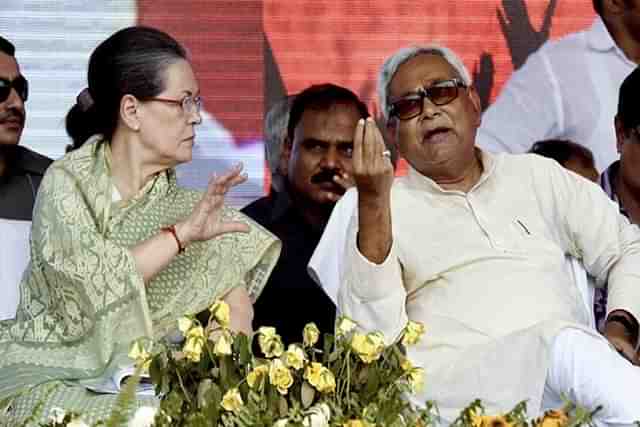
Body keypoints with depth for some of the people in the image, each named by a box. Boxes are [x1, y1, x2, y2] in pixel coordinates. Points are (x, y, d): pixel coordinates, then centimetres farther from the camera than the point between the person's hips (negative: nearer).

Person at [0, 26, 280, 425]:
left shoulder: (185, 205, 5)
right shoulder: (67, 182, -8)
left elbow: (236, 307, 2)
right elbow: (89, 283, -24)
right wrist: (181, 234, -25)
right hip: (49, 375, -4)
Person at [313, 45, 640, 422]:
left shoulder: (538, 176, 24)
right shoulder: (380, 206, 13)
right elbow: (372, 336, -3)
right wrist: (374, 203, -10)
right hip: (459, 380, -3)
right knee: (564, 345, -33)